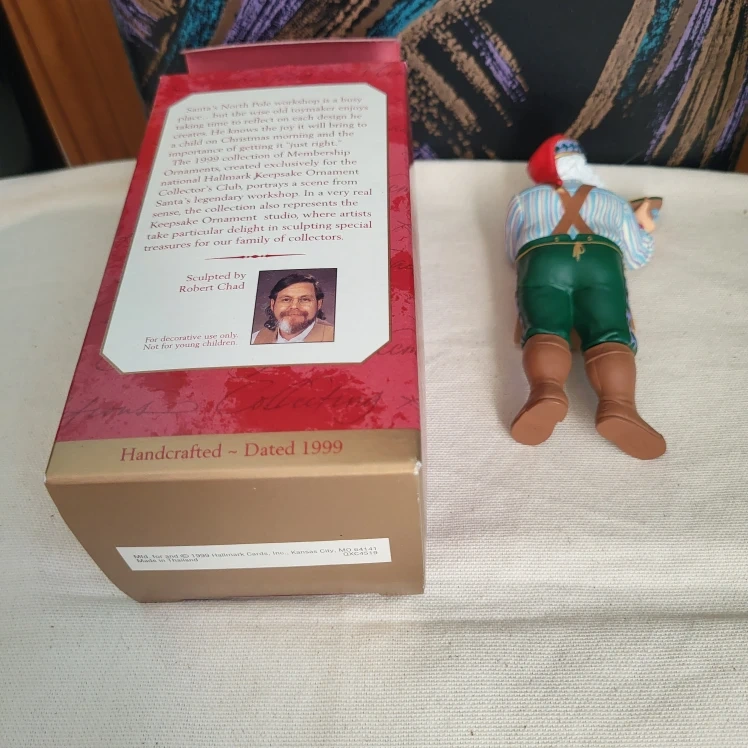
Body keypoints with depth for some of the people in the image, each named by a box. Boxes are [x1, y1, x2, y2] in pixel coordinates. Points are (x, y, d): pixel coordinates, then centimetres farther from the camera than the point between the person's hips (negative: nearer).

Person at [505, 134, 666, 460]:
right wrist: (644, 227, 57)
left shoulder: (523, 198, 35)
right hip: (600, 259, 0)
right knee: (610, 335, -18)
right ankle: (618, 405, -48)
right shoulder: (613, 200, 36)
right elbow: (638, 257, 36)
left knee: (545, 331, -21)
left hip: (543, 259, 0)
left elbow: (513, 253, 40)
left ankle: (547, 391, -54)